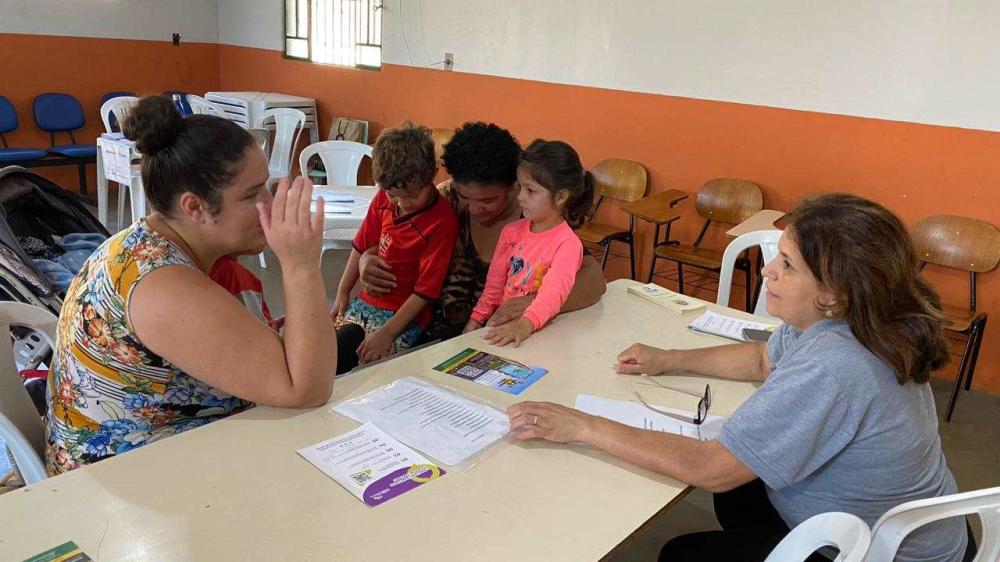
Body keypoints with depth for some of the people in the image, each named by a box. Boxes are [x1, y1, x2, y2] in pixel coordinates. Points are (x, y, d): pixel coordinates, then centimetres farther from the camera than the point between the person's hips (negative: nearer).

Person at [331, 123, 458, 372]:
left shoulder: (442, 221, -17)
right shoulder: (384, 198, 1)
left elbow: (426, 291, -16)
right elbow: (362, 246, 14)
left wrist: (387, 332, -18)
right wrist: (342, 293, 11)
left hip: (405, 316, -6)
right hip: (366, 302, 7)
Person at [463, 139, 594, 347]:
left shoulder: (568, 244, -12)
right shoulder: (512, 231, 7)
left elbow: (553, 293, -27)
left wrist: (526, 324, -42)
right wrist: (476, 319, 6)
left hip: (538, 331, -5)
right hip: (502, 325, 5)